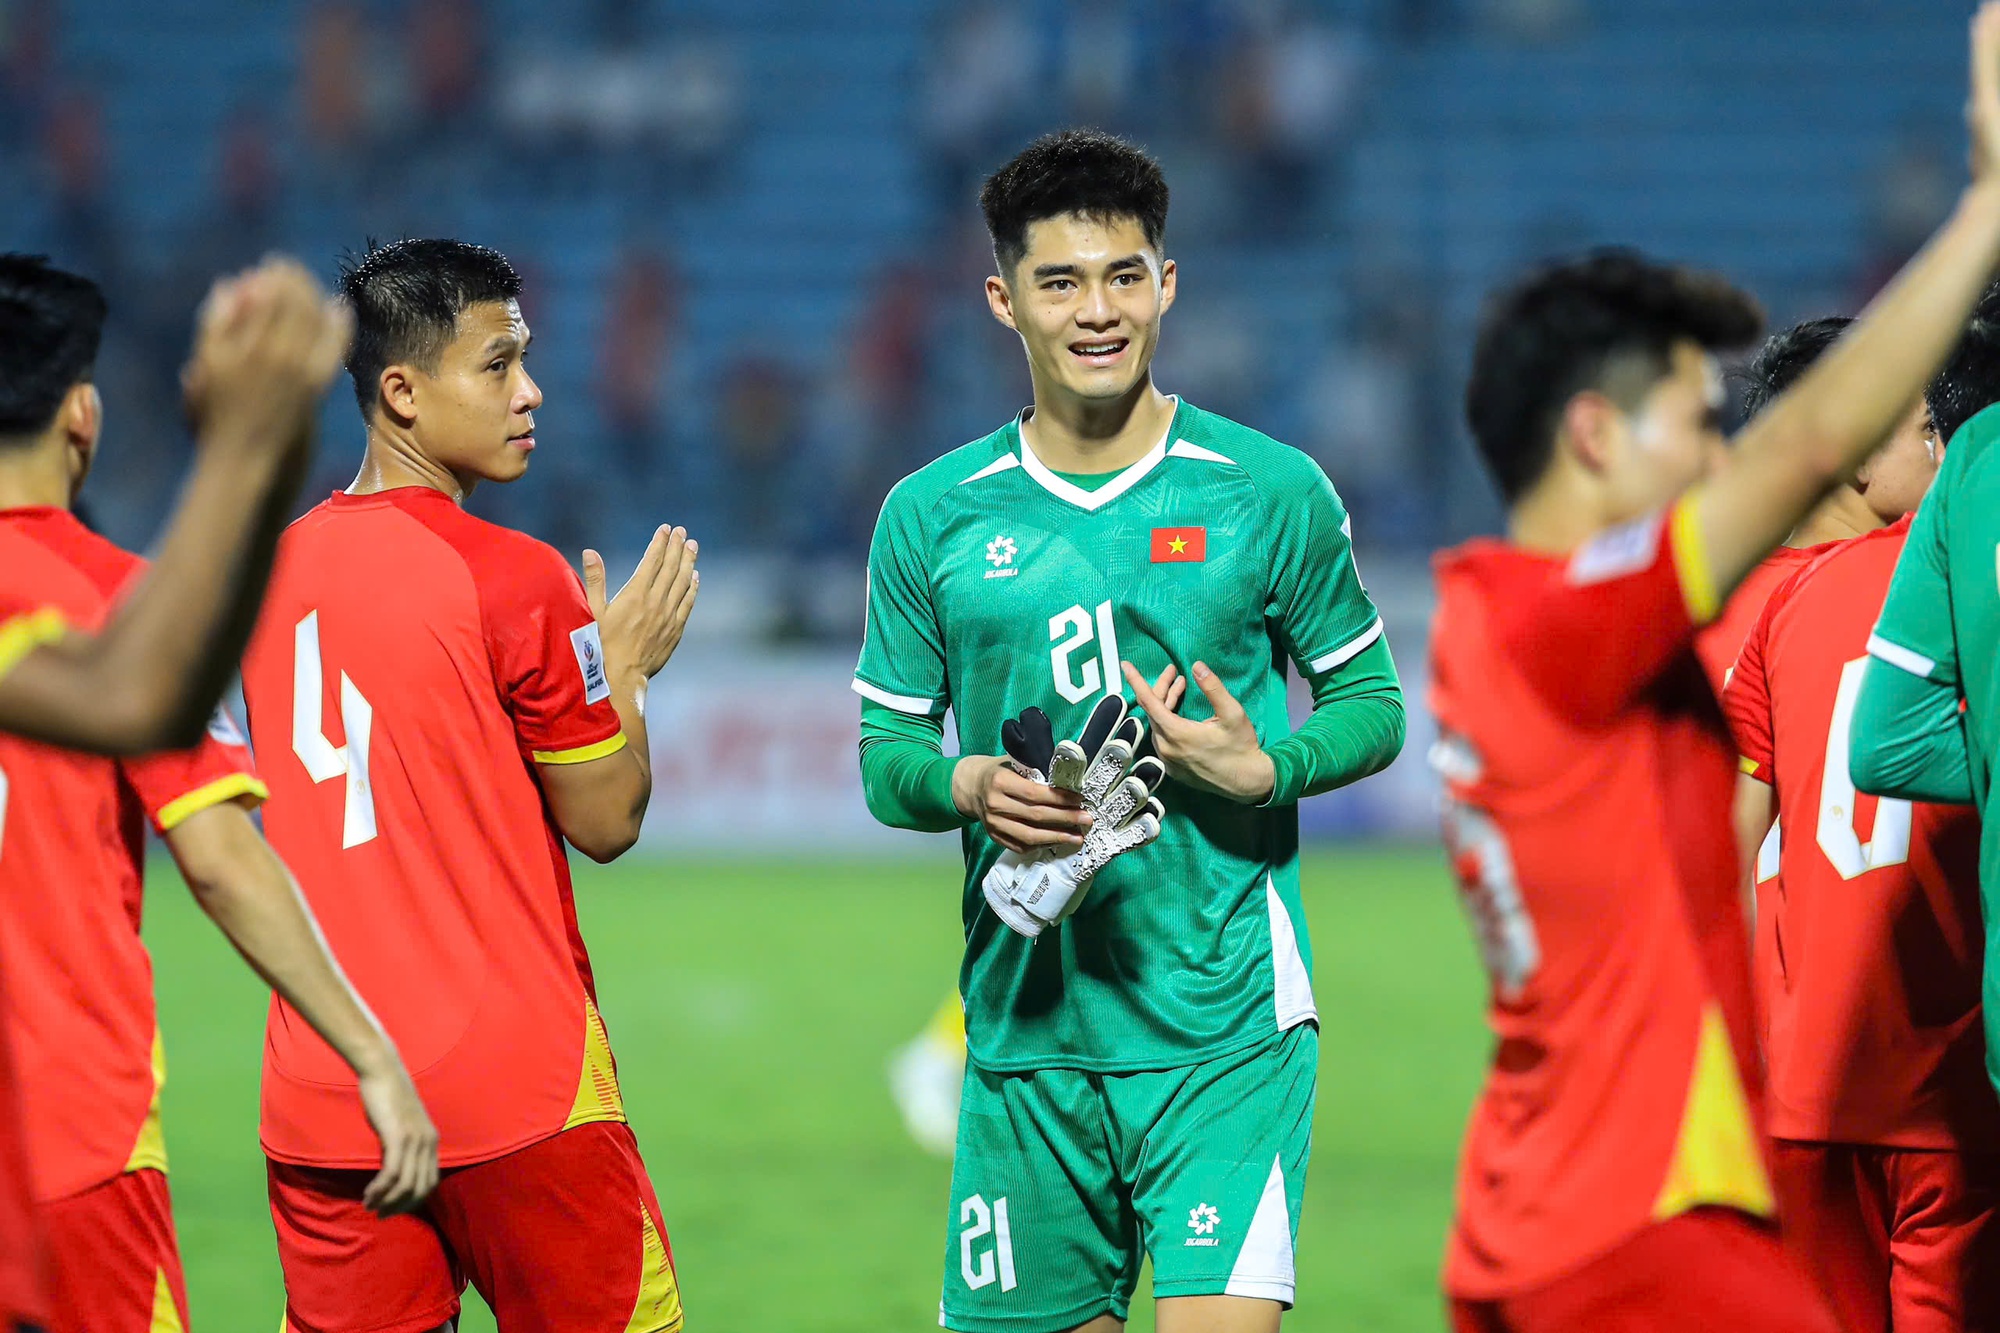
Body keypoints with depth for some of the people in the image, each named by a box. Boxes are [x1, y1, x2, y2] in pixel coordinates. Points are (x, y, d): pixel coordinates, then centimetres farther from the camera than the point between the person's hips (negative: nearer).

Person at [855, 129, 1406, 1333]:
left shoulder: (1270, 493, 1)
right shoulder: (933, 516, 6)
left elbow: (1373, 704, 9)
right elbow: (885, 755, 11)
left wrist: (1263, 771, -12)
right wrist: (968, 789, -11)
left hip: (1224, 1023, -2)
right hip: (1026, 1028, 2)